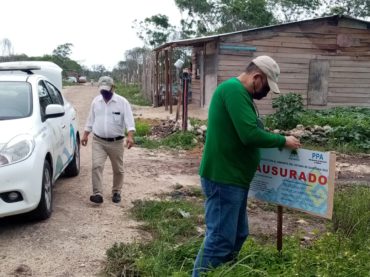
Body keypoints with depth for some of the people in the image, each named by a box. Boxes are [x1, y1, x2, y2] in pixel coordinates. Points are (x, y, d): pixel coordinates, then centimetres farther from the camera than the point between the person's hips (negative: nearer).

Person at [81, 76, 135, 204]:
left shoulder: (122, 102, -7)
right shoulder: (96, 101, 5)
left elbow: (129, 120, -15)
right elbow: (91, 119, 15)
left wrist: (130, 136, -28)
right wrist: (85, 135, 13)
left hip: (116, 142, -2)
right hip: (98, 141, 2)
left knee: (118, 169, 8)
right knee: (97, 166, -13)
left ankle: (116, 192, 26)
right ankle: (98, 194, -14)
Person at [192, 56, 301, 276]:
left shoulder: (240, 93, 15)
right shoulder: (233, 89, -17)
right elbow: (250, 135, -26)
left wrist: (277, 140, 9)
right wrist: (283, 140, -13)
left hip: (234, 177, 11)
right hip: (224, 178, -11)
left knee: (237, 235, 18)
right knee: (221, 238, -6)